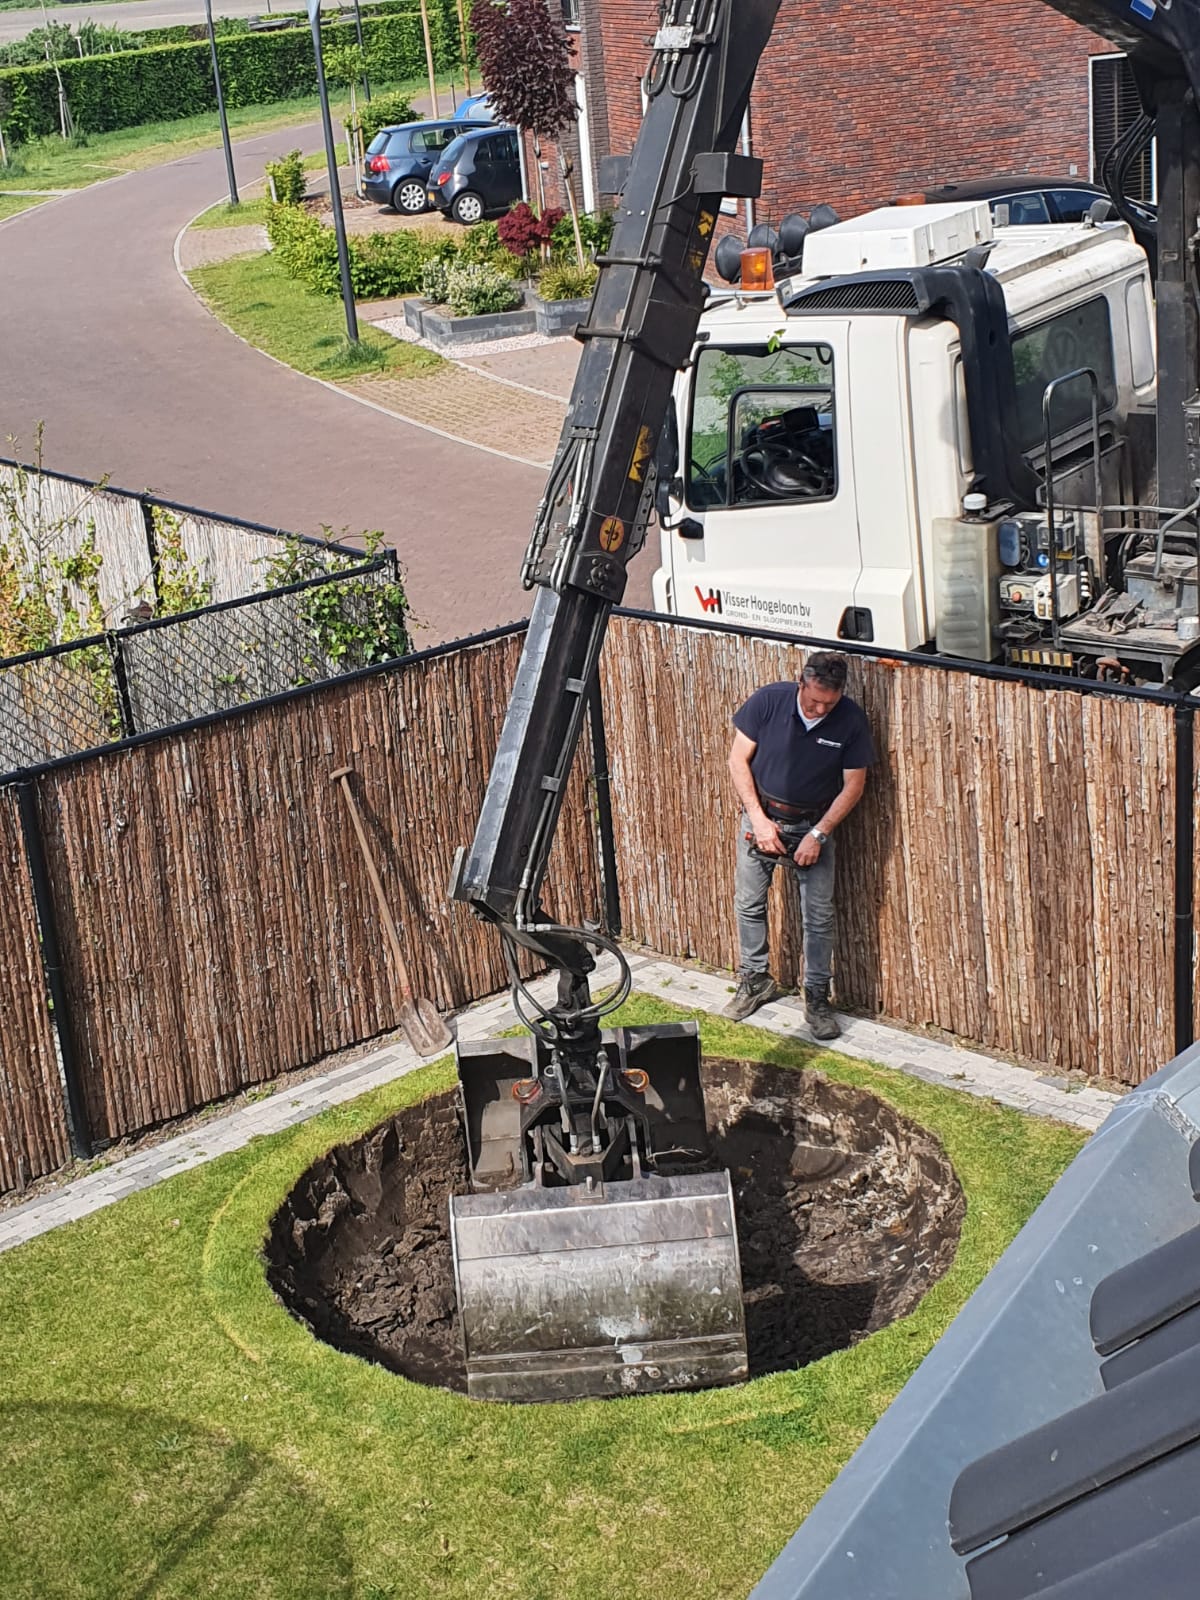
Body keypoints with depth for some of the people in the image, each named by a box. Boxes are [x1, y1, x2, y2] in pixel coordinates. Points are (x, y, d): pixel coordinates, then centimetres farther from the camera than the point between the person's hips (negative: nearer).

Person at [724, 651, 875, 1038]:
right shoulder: (768, 700, -17)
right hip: (762, 816, 1)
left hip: (814, 824, -1)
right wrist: (758, 819, -15)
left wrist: (818, 834, -16)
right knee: (748, 903, 8)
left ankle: (817, 997, 11)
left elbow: (853, 785, -9)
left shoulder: (851, 720, -17)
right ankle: (755, 980, 27)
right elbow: (739, 759, -9)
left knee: (819, 915, -2)